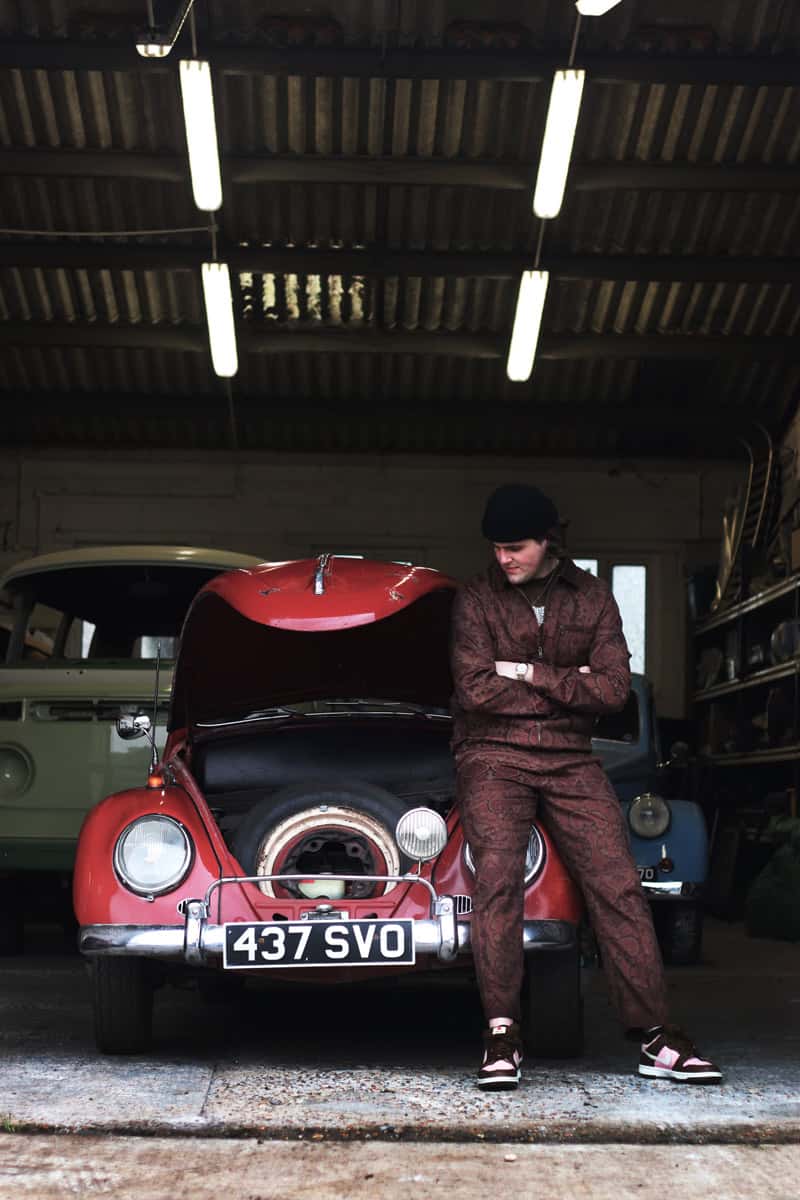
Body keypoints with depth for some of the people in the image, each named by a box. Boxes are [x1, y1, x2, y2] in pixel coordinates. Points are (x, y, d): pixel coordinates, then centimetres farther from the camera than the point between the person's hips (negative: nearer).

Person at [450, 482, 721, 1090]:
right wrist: (567, 684, -5)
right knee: (497, 875, -22)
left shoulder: (591, 596, 7)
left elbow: (614, 688, -4)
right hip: (494, 756, -2)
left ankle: (655, 1036, -7)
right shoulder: (478, 597, 1)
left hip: (570, 759, 2)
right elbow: (475, 690, -10)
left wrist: (530, 673, -9)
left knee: (618, 883, -10)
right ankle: (503, 1035, -15)